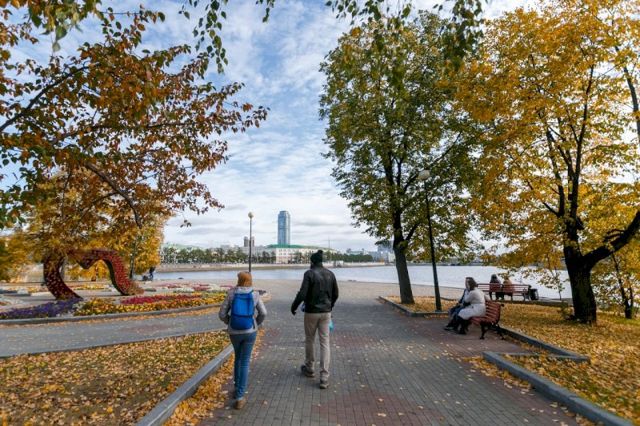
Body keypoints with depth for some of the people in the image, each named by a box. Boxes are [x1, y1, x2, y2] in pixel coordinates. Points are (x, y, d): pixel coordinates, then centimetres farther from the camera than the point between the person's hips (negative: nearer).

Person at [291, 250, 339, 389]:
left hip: (311, 312, -4)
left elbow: (302, 294, -18)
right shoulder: (330, 274, 3)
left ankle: (309, 368, 34)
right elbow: (335, 294, 9)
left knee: (309, 340, 17)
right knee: (325, 343, 6)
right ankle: (324, 378, 5)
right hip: (326, 312, 4)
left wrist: (293, 306, -2)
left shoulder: (309, 273, -13)